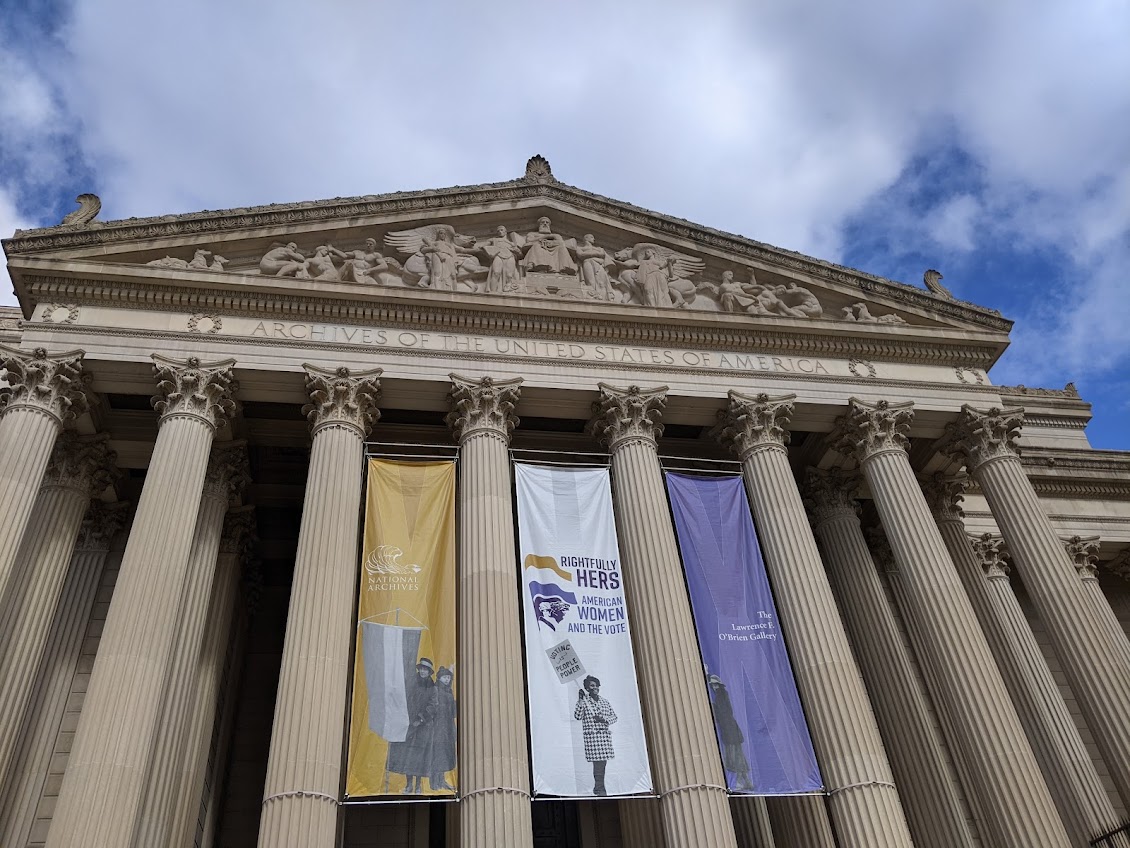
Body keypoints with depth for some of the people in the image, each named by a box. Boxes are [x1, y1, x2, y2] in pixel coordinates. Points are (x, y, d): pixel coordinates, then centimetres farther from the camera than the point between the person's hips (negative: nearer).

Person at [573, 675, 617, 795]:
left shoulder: (605, 702, 15)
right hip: (591, 735, -5)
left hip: (605, 735, 5)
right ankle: (599, 788, -1)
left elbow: (614, 717, 16)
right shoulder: (584, 702, 2)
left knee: (603, 761, 4)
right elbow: (577, 716, -10)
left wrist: (604, 719, -4)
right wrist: (580, 701, -17)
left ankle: (598, 787, 17)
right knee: (597, 761, -9)